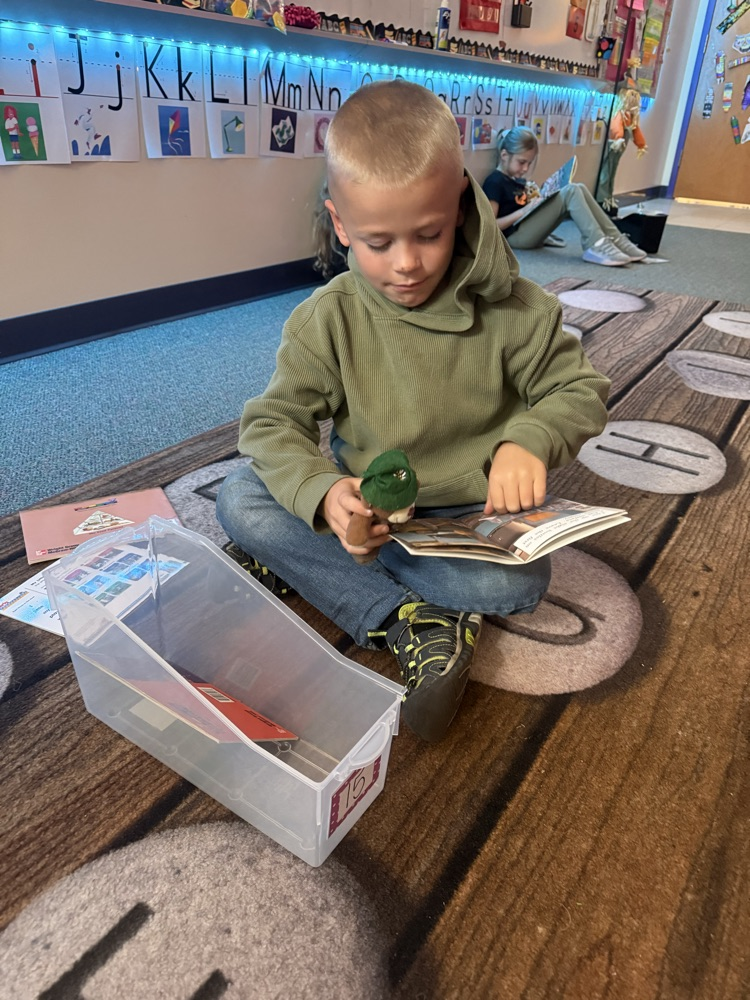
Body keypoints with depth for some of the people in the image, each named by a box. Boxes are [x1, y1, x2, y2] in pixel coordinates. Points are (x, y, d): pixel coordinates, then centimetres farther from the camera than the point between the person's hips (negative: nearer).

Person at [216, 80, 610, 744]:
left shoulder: (512, 309, -10)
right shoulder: (328, 320, -9)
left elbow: (581, 389, -1)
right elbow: (273, 422, -11)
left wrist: (530, 438, -25)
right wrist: (322, 494, -32)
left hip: (472, 516, -1)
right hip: (364, 508, 2)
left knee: (521, 581, -32)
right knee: (240, 499, -21)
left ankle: (300, 567, -18)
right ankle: (411, 626, -23)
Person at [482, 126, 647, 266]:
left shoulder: (517, 181, 22)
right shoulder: (494, 183, -7)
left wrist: (534, 201, 1)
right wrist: (523, 211, -17)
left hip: (530, 231, 9)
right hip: (516, 235, -9)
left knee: (579, 189, -4)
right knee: (570, 192, -19)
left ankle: (615, 240, -10)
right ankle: (596, 246, -28)